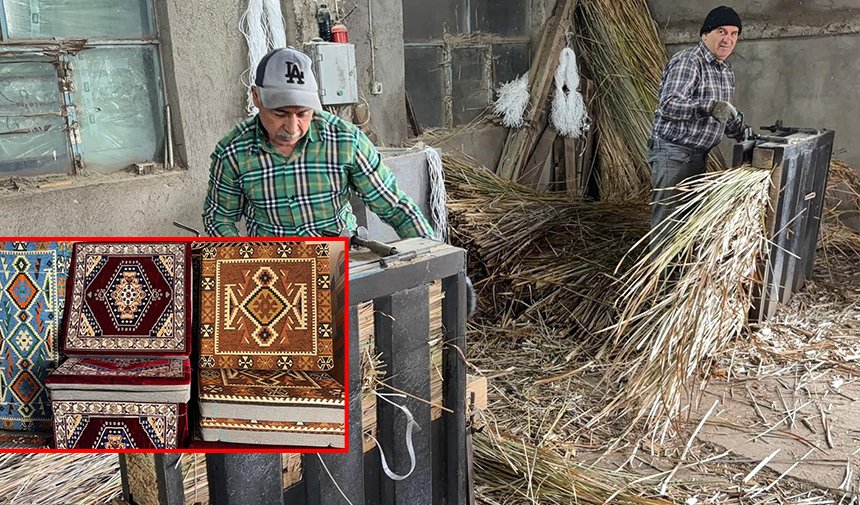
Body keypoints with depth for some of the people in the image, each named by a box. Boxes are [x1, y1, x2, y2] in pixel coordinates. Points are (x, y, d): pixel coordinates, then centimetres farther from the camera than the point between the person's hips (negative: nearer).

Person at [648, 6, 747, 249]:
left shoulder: (726, 70, 14)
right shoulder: (687, 62, -15)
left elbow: (725, 114, 26)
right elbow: (668, 106, -28)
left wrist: (743, 132, 14)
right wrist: (709, 107, -38)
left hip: (698, 154, 9)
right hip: (672, 152, -9)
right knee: (667, 219, -6)